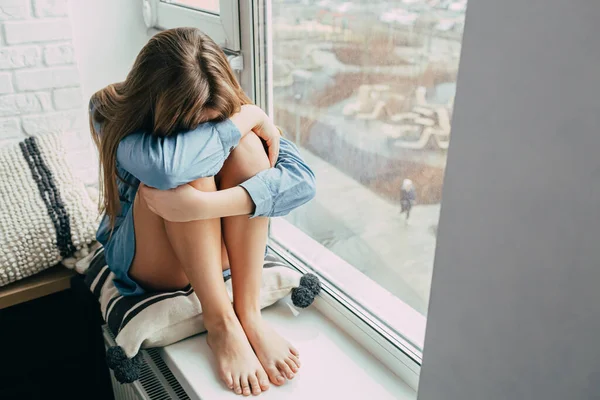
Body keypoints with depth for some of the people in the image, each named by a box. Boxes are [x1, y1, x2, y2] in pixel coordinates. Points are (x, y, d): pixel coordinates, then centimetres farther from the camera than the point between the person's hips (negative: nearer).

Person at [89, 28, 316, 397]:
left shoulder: (229, 108, -14)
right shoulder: (111, 111, -21)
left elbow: (303, 179, -28)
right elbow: (165, 166, -45)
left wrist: (209, 204, -41)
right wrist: (249, 117, -32)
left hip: (218, 252, 3)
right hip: (150, 261, -2)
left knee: (245, 145, -26)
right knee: (186, 169, -32)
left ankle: (249, 314, -26)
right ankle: (221, 323, -27)